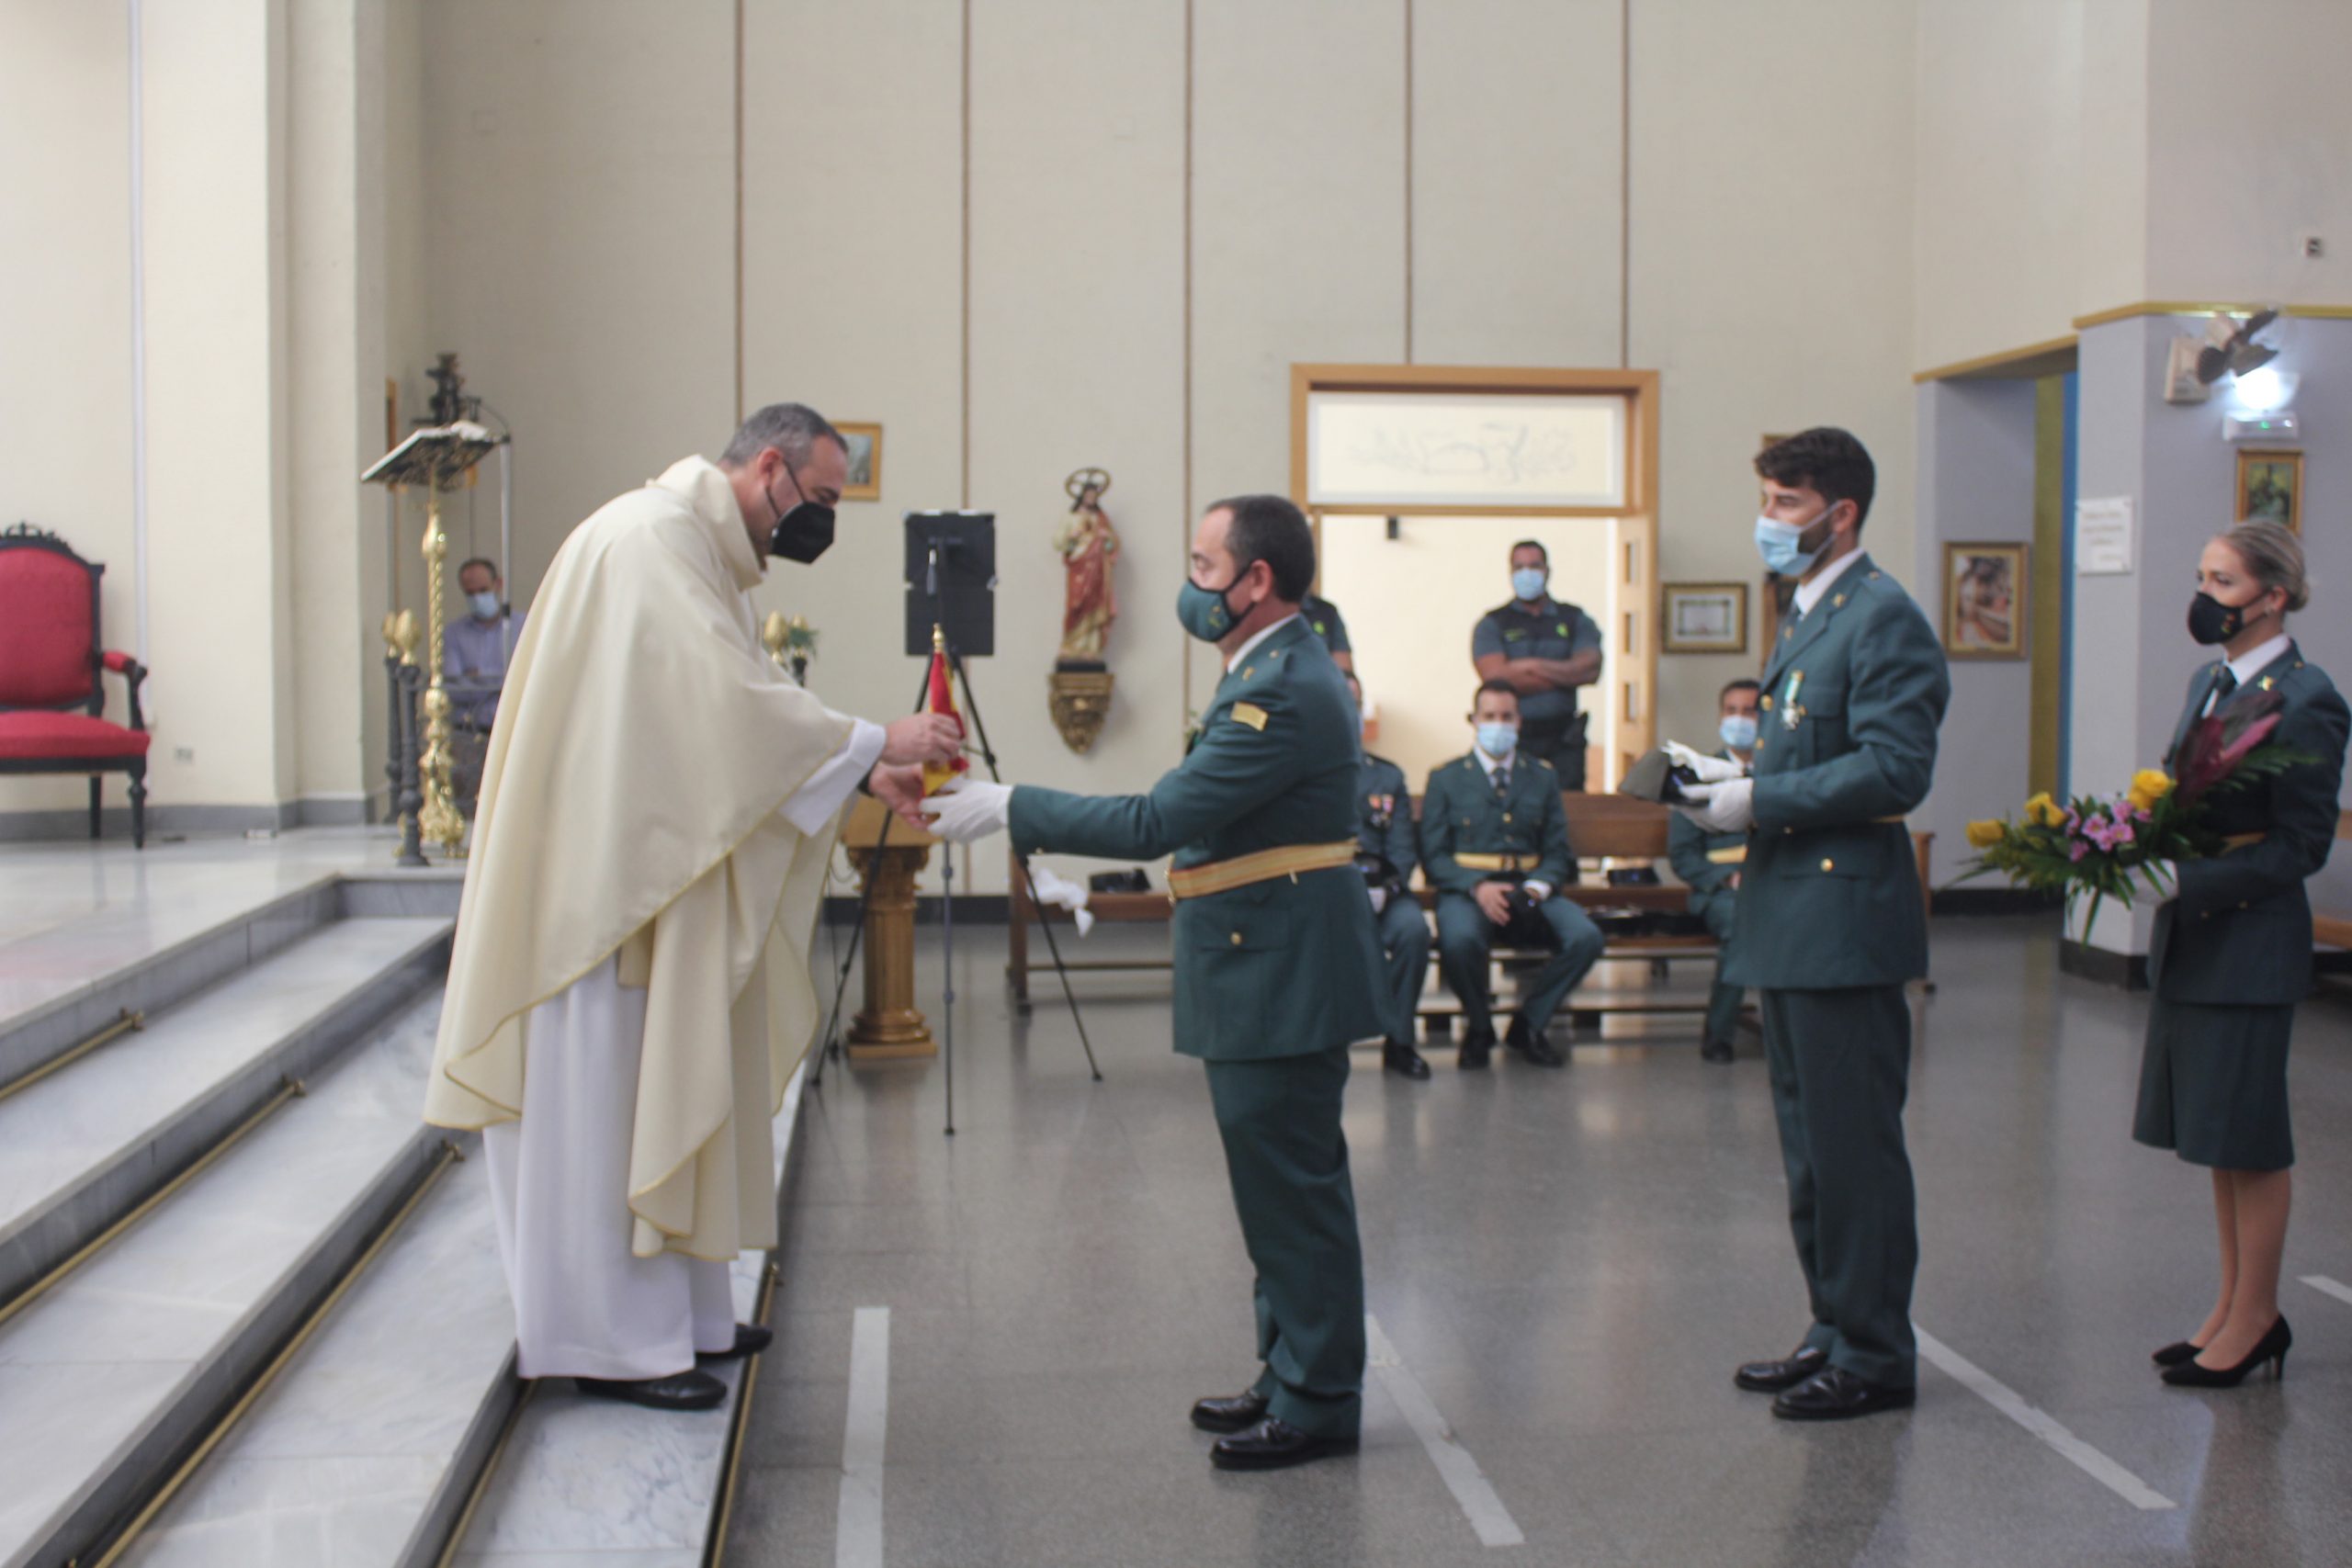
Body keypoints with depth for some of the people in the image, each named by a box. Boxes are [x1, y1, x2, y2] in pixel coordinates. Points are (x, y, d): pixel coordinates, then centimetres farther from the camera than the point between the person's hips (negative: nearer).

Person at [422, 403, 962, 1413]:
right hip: (604, 873, -11)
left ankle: (673, 1313, 25)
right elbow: (731, 697, -26)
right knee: (604, 1099, -2)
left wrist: (867, 774, 3)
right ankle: (608, 1341, 8)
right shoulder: (653, 537, -17)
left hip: (657, 871, 11)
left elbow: (746, 709, 14)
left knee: (661, 1091, 15)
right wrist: (875, 742, -19)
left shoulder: (706, 552, 16)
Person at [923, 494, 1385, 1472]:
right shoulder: (1277, 672, 13)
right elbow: (1191, 820, 20)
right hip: (1263, 979, 11)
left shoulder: (1286, 692, -21)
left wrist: (1007, 807, -20)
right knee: (1283, 1186, 17)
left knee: (1294, 1191, -2)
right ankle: (1290, 1380, 29)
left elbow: (1157, 820, -25)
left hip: (1282, 981, -11)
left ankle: (1317, 1404, 9)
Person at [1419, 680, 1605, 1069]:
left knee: (1586, 938, -26)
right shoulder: (1446, 778, 9)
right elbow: (1434, 855, 1)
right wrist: (1478, 888, -17)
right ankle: (1479, 1028, -5)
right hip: (1466, 887, -2)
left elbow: (1557, 851, 11)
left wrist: (1536, 888, -11)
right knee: (1458, 939, -37)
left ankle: (1527, 1026, -3)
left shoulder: (1543, 777, 17)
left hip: (1530, 888, 3)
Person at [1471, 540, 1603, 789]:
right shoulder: (1492, 624, 6)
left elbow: (1591, 669, -4)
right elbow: (1495, 678, -10)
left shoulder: (1575, 620, 12)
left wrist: (1532, 666, -9)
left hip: (1563, 741, 1)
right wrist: (1567, 675, -4)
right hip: (1513, 740, -1)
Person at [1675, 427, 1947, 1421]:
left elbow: (1895, 769, -22)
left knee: (1853, 1143, -2)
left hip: (1845, 917, -10)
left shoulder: (1883, 615, -13)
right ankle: (1834, 1331, 28)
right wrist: (1740, 781, 6)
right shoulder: (1805, 615, 17)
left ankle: (1875, 1355, 10)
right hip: (1791, 918, 10)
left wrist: (1761, 801, -18)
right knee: (1809, 1140, 16)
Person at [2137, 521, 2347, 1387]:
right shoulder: (2208, 682, 11)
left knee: (2248, 1138, 2)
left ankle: (2254, 1319, 15)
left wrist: (2185, 879, -23)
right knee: (2220, 1138, 16)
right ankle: (2235, 1304, 27)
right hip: (2191, 939, 8)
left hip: (2252, 942, -8)